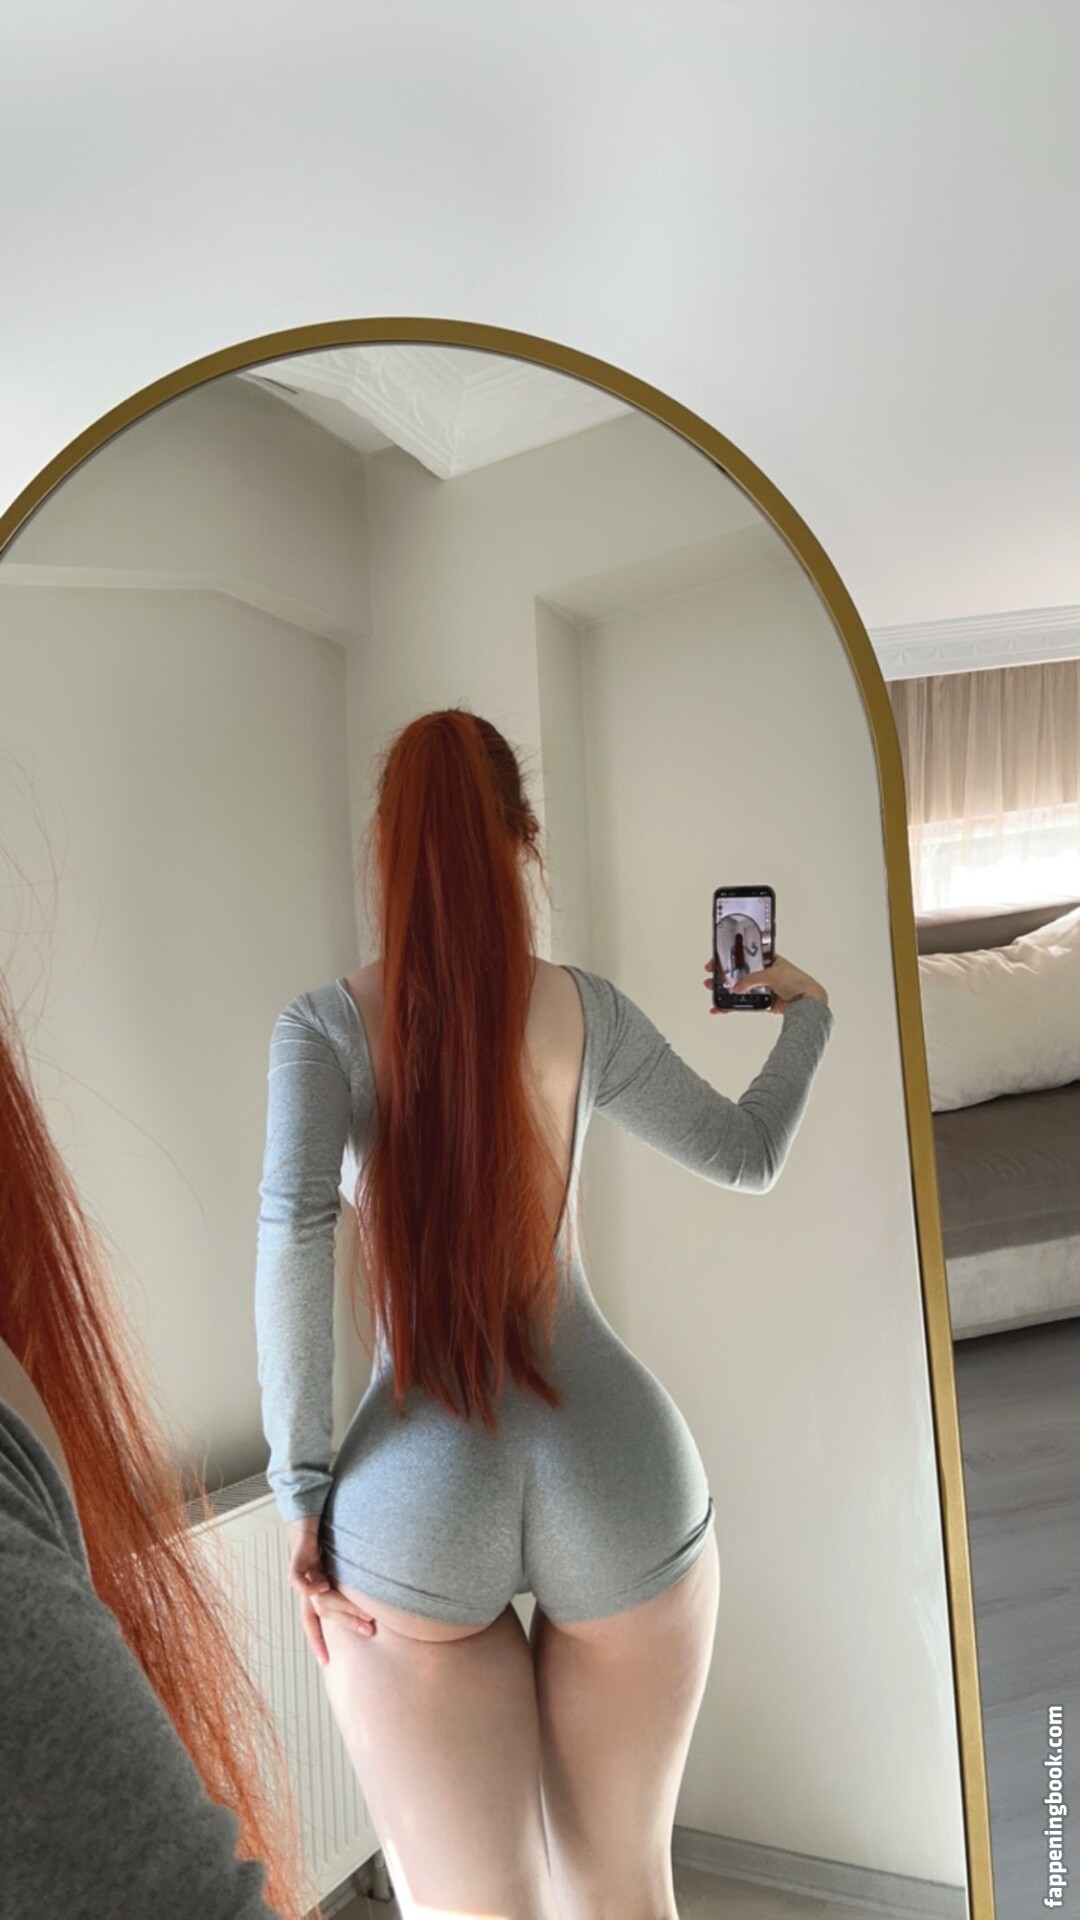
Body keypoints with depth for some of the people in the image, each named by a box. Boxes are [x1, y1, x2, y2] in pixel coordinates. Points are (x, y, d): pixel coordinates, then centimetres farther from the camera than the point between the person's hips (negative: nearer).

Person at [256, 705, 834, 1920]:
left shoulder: (326, 1023, -2)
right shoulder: (585, 1009, 2)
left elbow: (295, 1229, -17)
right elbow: (748, 1157, 12)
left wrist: (301, 1487, -8)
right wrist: (806, 1012, 28)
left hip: (413, 1498, -1)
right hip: (615, 1472, 2)